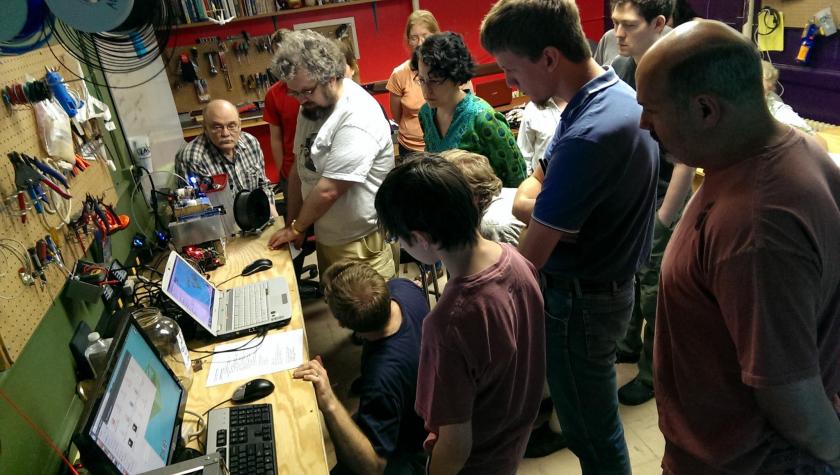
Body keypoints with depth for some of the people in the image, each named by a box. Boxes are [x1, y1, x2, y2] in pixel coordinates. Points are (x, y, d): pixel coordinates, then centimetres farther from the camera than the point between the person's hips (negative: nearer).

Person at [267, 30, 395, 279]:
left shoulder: (357, 117, -24)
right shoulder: (311, 106, 3)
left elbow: (328, 191, -23)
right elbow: (300, 167, 9)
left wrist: (296, 228, -9)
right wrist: (292, 224, 9)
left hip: (359, 242, -8)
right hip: (325, 235, 8)